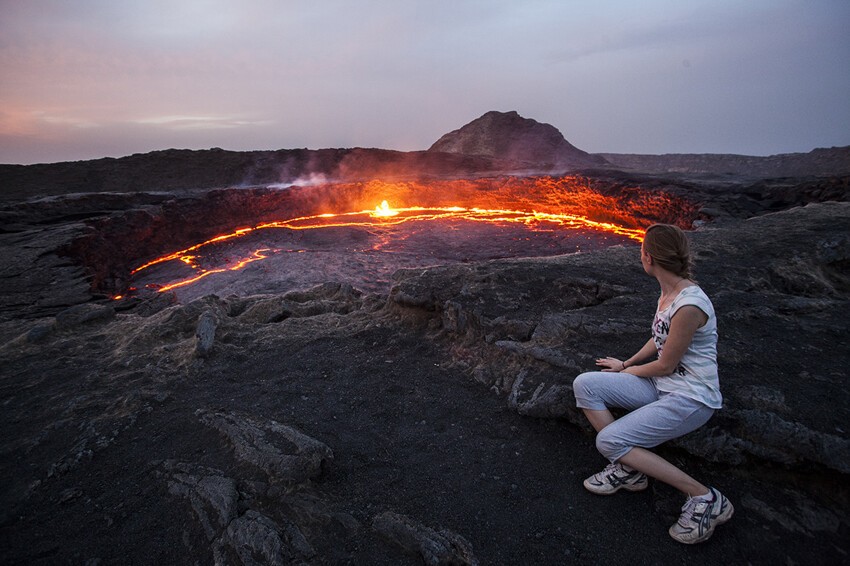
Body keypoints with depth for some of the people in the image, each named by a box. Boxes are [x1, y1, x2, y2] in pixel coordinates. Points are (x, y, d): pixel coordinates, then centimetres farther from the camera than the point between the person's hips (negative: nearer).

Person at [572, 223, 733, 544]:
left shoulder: (690, 306, -26)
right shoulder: (668, 292, 2)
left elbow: (665, 365, -17)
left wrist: (629, 371, 1)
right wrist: (625, 364, 16)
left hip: (691, 398, -9)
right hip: (661, 386, 9)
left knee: (608, 441, -19)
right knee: (585, 384, -6)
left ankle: (706, 499, -6)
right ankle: (628, 468, 3)